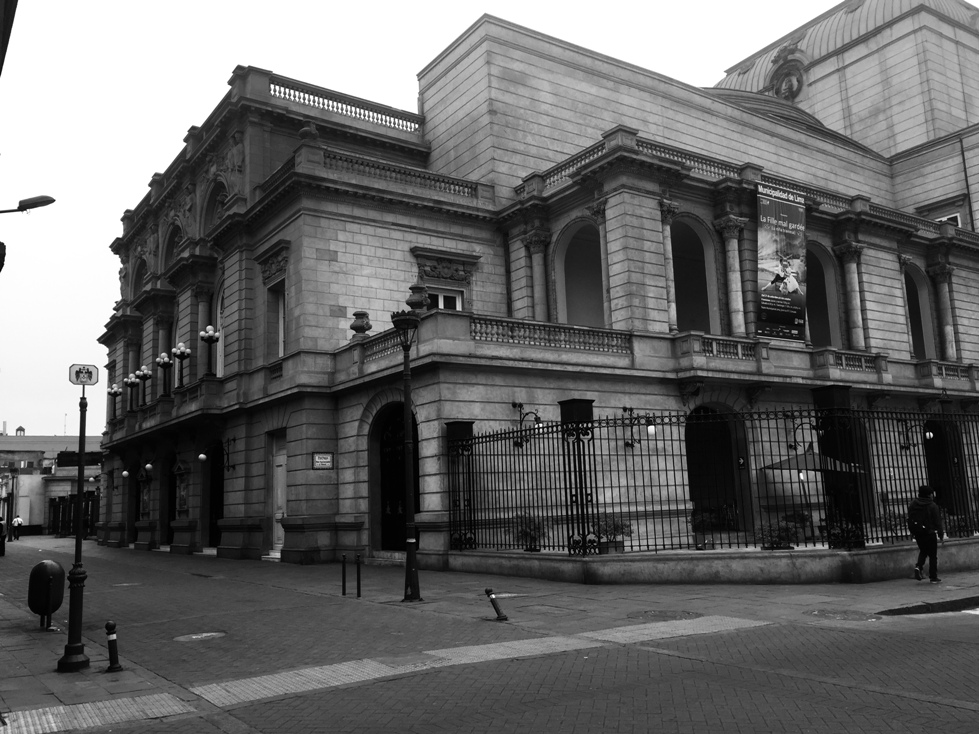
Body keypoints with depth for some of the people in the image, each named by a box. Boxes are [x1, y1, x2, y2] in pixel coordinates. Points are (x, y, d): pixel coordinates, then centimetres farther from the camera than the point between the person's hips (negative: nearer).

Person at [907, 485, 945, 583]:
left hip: (918, 533, 5)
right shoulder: (932, 506, -11)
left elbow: (910, 520, 8)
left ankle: (918, 566, -2)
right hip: (930, 533, -5)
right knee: (932, 555, 5)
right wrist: (941, 535, -1)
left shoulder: (912, 504, 4)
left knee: (923, 551, 23)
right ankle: (933, 577, 6)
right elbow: (938, 522, -8)